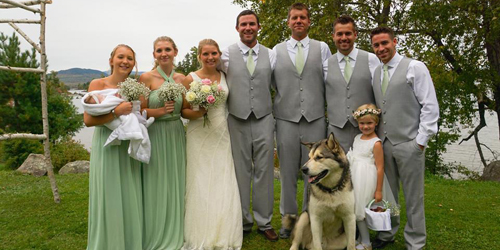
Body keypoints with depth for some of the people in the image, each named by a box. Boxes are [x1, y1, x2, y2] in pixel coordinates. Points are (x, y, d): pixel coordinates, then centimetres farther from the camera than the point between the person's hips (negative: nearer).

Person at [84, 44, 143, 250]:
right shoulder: (98, 84, -4)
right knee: (109, 200, 2)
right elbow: (88, 119, -14)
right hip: (106, 147, -4)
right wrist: (117, 111, -21)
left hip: (130, 148, 4)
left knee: (131, 199, 10)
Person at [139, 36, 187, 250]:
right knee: (157, 186, 3)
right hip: (155, 135, -4)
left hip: (176, 135, 4)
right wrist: (160, 111, -23)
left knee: (176, 185, 11)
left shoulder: (181, 78, 5)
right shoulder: (147, 78, -7)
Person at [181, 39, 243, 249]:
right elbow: (183, 110, -3)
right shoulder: (191, 79, -3)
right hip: (199, 138, -3)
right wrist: (197, 112, -21)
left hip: (221, 136, 3)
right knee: (201, 186, 0)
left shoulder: (224, 76, 8)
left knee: (223, 186, 2)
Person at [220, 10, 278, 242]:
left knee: (264, 171, 5)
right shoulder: (227, 54, 2)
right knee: (241, 172, 6)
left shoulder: (270, 55, 7)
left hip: (264, 119, 1)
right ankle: (243, 221, 21)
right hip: (237, 120, -1)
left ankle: (264, 222, 18)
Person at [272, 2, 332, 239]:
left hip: (315, 119, 0)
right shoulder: (277, 50, 8)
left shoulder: (322, 48, 7)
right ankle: (287, 216, 22)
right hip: (286, 119, 0)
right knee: (287, 170, 7)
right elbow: (271, 83, 8)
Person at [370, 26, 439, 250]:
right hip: (383, 143, 5)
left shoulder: (415, 68, -4)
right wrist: (376, 137, 7)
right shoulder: (376, 73, 12)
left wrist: (421, 140, -11)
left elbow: (430, 106, -7)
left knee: (413, 197, 5)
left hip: (409, 143, -5)